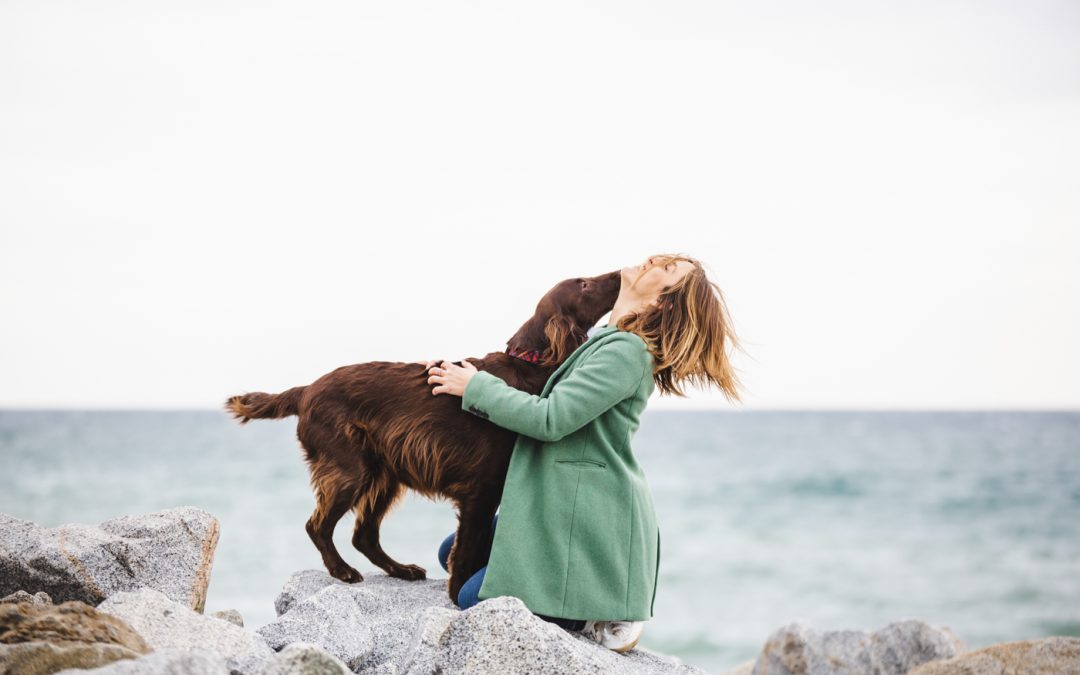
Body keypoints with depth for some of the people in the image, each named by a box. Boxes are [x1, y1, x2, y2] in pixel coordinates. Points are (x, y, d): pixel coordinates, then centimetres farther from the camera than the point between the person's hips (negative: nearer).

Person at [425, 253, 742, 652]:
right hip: (560, 507, 10)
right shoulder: (604, 341, 10)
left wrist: (475, 387, -13)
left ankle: (602, 613, -1)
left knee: (474, 601, -7)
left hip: (591, 527, -10)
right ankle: (594, 603, 10)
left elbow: (550, 419, -25)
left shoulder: (627, 351, -20)